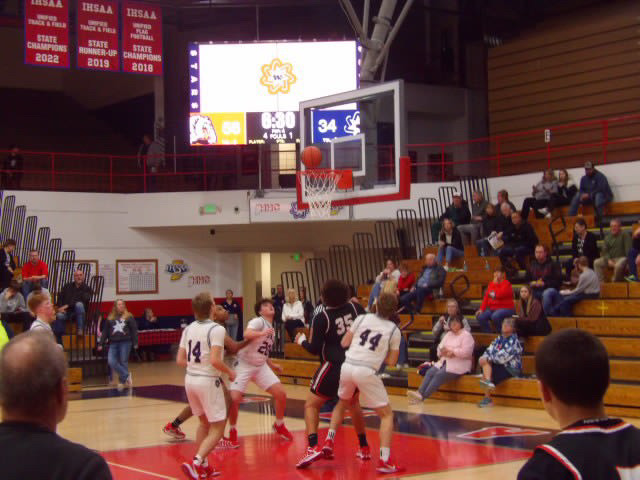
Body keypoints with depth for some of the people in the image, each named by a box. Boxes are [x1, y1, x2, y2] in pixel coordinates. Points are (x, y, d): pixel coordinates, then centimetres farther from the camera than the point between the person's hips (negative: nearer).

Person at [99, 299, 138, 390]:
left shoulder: (129, 317, 4)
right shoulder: (110, 318, 12)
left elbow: (134, 330, 3)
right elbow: (105, 332, 15)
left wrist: (135, 343, -4)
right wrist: (101, 344, 11)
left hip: (125, 343, -3)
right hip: (113, 343, 3)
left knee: (123, 362, -2)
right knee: (111, 362, -12)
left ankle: (122, 380, 10)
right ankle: (127, 375, -3)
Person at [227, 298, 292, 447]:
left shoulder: (270, 328, 12)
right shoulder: (258, 321, -13)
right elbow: (247, 334, -35)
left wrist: (272, 365, 17)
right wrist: (262, 333, -47)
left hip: (261, 367, 7)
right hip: (244, 365, -7)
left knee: (281, 394, -4)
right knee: (234, 399, -19)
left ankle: (279, 426, 19)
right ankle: (232, 431, 4)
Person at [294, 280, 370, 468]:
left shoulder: (322, 318, -9)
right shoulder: (355, 307, 1)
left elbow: (314, 349, -5)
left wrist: (302, 341, 13)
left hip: (334, 366, -5)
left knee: (311, 404, 4)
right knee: (352, 402, 29)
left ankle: (313, 447, -17)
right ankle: (364, 448, 33)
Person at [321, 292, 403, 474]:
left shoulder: (362, 318, 10)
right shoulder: (394, 330, 5)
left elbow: (344, 343, 11)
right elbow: (391, 361, 7)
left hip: (347, 366, 4)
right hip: (367, 371, -3)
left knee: (342, 403, 33)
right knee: (387, 414, 9)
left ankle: (328, 442, 26)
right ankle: (384, 461, -2)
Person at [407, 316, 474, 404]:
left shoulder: (466, 335, -1)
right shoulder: (448, 334, 22)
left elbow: (466, 352, -14)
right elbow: (440, 347, 16)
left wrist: (452, 352, -16)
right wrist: (443, 351, -6)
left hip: (459, 364, -7)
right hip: (445, 362, 7)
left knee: (439, 374, -28)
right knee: (430, 372, -19)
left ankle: (422, 396, -36)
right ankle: (419, 393, -33)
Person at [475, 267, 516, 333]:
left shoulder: (507, 284, -7)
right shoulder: (491, 284, 13)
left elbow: (500, 294, -23)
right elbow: (486, 298, 10)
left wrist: (496, 283, -11)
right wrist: (481, 309, -2)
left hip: (506, 308, -7)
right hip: (492, 309, 7)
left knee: (495, 316, -37)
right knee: (480, 317, -17)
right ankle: (488, 334, -5)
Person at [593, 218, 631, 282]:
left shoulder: (625, 235, 0)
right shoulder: (607, 237, 14)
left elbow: (628, 249, -8)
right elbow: (604, 250, 7)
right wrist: (608, 260, -11)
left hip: (622, 258, -5)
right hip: (610, 258, 5)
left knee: (618, 265, -39)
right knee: (596, 263, -17)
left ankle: (615, 282, -19)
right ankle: (600, 282, -17)